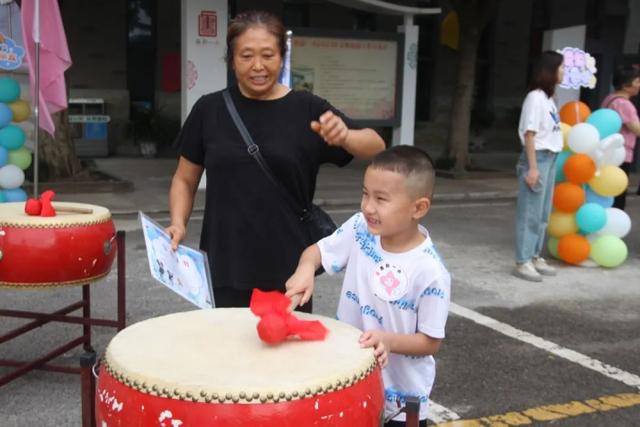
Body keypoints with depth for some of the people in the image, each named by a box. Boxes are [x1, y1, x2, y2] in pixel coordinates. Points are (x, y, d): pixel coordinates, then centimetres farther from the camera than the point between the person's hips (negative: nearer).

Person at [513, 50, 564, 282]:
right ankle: (522, 262, 2)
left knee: (543, 214, 14)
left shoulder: (548, 98, 14)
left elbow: (551, 131, 11)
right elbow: (529, 134, -16)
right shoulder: (535, 97, -13)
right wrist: (533, 167, -19)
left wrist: (549, 161, 6)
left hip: (550, 158, 9)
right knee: (530, 213, -4)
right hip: (538, 158, -9)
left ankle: (534, 257, 23)